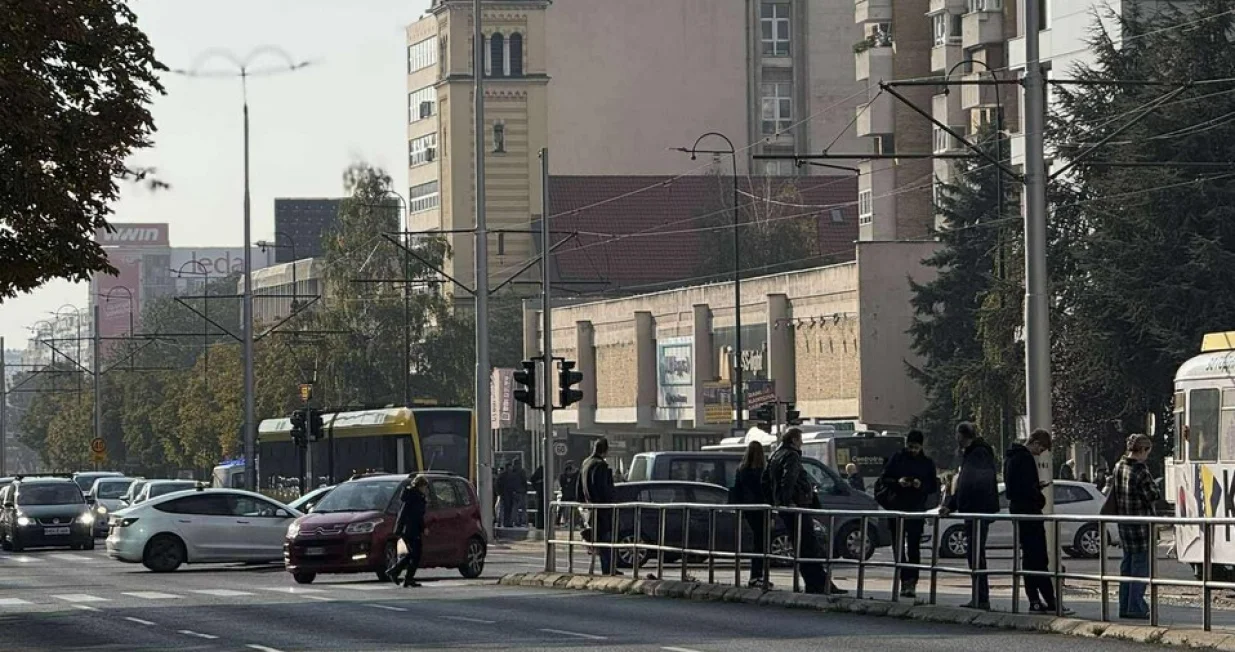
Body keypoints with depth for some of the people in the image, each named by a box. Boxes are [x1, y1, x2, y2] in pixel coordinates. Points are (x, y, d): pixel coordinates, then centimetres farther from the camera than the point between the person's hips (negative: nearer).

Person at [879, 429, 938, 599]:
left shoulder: (927, 463, 7)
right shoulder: (896, 459, 6)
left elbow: (934, 486, 8)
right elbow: (883, 479, 6)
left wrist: (921, 485, -13)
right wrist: (897, 482, -13)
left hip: (917, 510, -1)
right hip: (897, 508, 1)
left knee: (914, 548, -6)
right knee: (899, 547, 2)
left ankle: (911, 583, -8)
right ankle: (905, 581, 8)